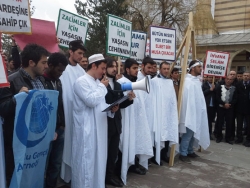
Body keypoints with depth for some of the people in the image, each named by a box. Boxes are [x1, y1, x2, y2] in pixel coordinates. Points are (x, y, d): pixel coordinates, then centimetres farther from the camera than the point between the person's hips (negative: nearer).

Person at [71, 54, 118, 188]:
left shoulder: (98, 82, 15)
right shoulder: (82, 81, -11)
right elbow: (91, 101, -24)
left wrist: (111, 109, 0)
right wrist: (102, 87, -10)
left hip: (99, 127, 8)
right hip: (86, 129, -8)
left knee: (98, 159, 16)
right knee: (86, 161, 1)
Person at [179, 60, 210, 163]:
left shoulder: (197, 80, 11)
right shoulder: (187, 81, -16)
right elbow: (186, 99, -20)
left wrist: (200, 110, 13)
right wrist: (188, 113, -21)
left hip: (197, 112, 9)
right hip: (190, 112, -9)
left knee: (194, 133, 15)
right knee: (188, 134, -3)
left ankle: (190, 151, 28)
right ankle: (183, 154, 8)